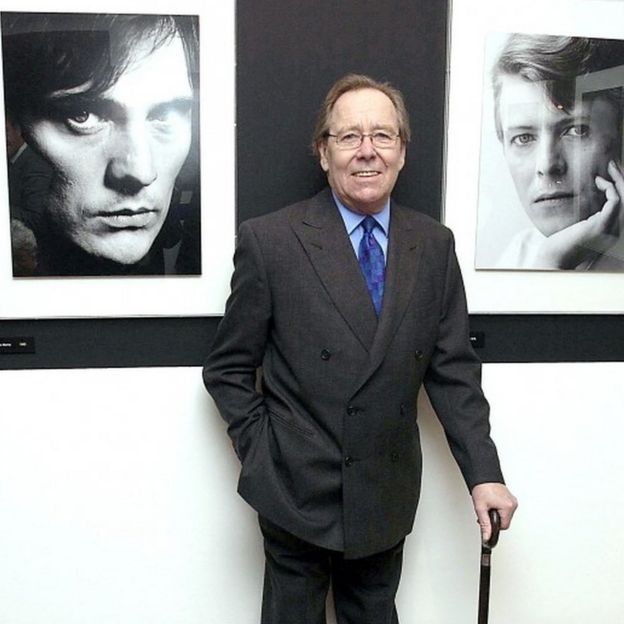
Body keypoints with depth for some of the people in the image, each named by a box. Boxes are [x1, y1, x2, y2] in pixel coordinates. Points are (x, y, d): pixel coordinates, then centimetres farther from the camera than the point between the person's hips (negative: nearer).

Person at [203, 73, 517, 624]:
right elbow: (228, 368, -4)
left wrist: (484, 473, -5)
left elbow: (453, 369, 1)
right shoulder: (269, 241, -11)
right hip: (297, 493, -2)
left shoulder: (434, 245, 0)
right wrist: (262, 454, -8)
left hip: (389, 496, 3)